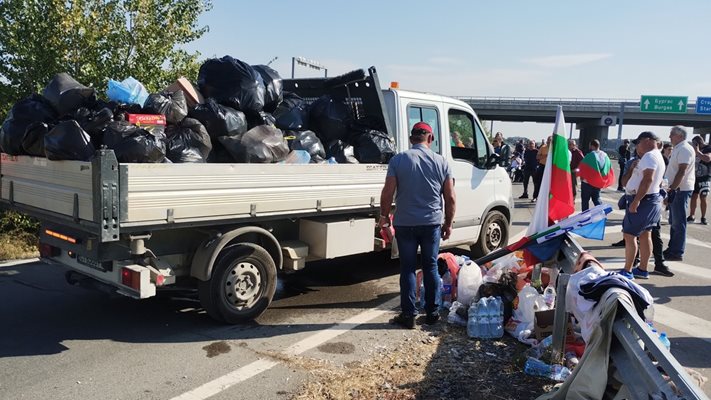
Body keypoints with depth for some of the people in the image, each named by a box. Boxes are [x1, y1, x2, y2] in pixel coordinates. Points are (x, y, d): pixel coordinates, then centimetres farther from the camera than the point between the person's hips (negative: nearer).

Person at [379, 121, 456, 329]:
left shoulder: (398, 160, -5)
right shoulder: (441, 162, 0)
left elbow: (387, 193, -8)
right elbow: (450, 199, 1)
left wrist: (384, 215, 8)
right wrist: (448, 223, 12)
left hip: (405, 224, -1)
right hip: (432, 223, 2)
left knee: (408, 269, 7)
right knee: (431, 267, 13)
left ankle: (408, 315, 9)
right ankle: (432, 313, 21)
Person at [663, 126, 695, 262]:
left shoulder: (684, 149, -15)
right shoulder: (678, 148, 15)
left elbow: (682, 171, -23)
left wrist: (672, 189, -25)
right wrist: (670, 189, 19)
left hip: (680, 190, -10)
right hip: (676, 189, 10)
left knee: (678, 222, -5)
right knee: (674, 221, 15)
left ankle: (677, 253, 0)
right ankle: (672, 249, 23)